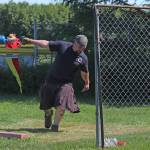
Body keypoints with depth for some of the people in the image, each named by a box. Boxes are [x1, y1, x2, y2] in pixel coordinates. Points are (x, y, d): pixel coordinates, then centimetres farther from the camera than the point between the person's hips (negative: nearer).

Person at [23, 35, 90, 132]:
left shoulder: (83, 58, -6)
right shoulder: (63, 46, -7)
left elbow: (84, 72, 10)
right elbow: (46, 44, -5)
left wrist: (87, 84, 23)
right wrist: (31, 41, -9)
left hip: (66, 83, -1)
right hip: (51, 80, 1)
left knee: (61, 105, -22)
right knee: (46, 105, 9)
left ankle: (55, 124, 0)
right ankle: (48, 114, 46)